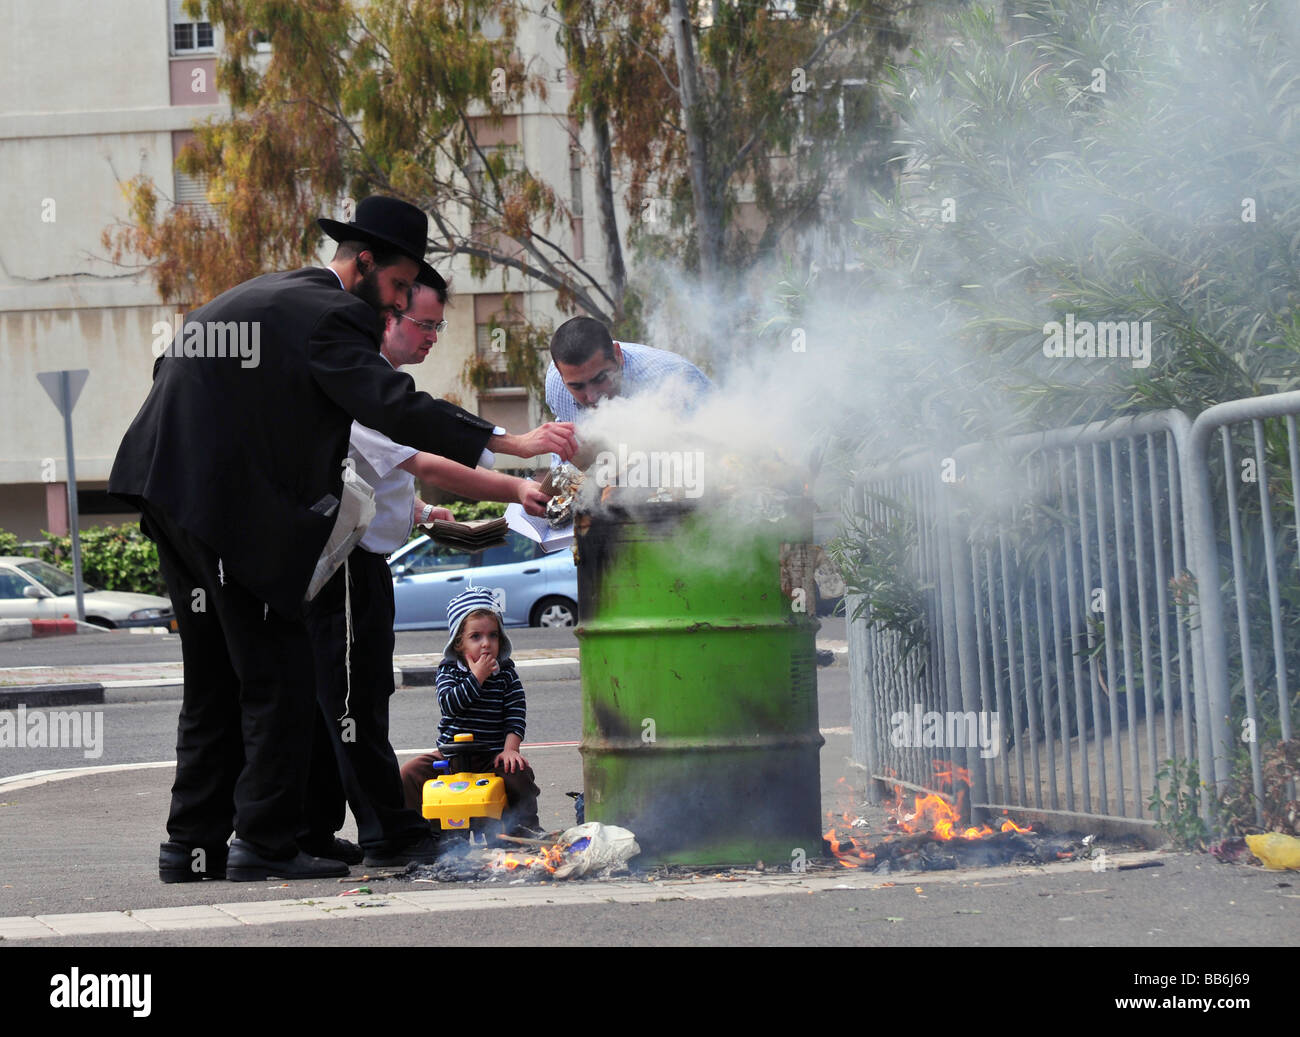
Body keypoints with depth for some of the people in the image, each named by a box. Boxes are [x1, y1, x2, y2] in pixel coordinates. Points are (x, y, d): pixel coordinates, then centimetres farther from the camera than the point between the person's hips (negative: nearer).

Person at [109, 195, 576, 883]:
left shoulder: (259, 296, 20)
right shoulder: (327, 315, -11)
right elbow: (391, 406, -23)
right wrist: (510, 442, -26)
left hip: (173, 503, 10)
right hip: (233, 510, -10)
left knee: (215, 685, 15)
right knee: (276, 683, -5)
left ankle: (193, 846, 16)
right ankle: (264, 845, -5)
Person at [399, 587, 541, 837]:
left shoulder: (506, 672, 2)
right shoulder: (448, 670, -1)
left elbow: (516, 714, -2)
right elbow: (448, 703, -18)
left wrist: (510, 748, -16)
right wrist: (476, 676, -22)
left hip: (491, 757, 0)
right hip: (451, 754, 0)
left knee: (518, 773, -28)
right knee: (409, 774, -16)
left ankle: (525, 829, -11)